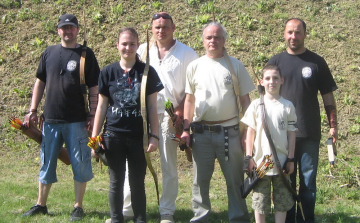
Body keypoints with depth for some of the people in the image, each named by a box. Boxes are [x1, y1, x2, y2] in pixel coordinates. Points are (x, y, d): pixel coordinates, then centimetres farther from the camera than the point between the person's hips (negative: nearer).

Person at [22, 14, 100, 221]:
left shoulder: (86, 54, -1)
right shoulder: (49, 53, 9)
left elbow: (94, 87, -2)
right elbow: (40, 82, 14)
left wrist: (93, 115, -8)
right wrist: (33, 110, 8)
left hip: (77, 120, -3)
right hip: (51, 119, 4)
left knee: (80, 163, 1)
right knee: (47, 163, 11)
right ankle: (41, 204, 22)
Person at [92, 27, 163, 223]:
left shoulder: (147, 72, 1)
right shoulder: (108, 72, 4)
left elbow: (152, 107, 2)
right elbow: (101, 106, 7)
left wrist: (154, 136, -3)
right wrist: (94, 137, 3)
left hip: (138, 136, -1)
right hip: (113, 135, 1)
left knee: (137, 182, 6)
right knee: (116, 181, 8)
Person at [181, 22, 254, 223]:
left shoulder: (235, 65, 1)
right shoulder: (195, 66, 6)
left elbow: (245, 100, 2)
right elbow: (189, 100, 10)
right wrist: (186, 129, 2)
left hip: (229, 132, -2)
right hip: (201, 133, 2)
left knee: (235, 179, 5)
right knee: (201, 180, 9)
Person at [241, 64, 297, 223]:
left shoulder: (287, 106, 0)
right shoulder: (256, 105, -1)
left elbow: (291, 134, 3)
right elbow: (250, 132, 2)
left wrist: (291, 159, 1)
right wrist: (249, 157, -2)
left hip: (282, 162, 1)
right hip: (260, 162, 0)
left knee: (282, 201, 7)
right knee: (259, 201, 6)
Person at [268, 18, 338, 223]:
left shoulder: (317, 62, 3)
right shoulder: (276, 61, 6)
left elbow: (328, 96, 5)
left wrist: (333, 125, -1)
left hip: (310, 133, -1)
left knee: (308, 179, 4)